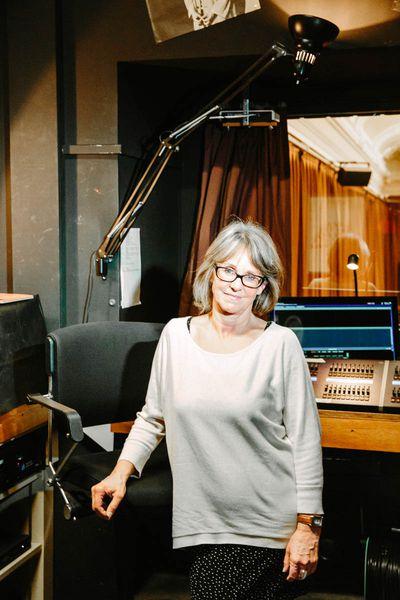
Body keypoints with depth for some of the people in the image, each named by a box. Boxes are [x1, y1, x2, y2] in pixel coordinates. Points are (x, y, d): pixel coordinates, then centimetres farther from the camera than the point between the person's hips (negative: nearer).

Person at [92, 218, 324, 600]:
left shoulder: (280, 344, -8)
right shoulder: (176, 335, 2)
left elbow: (306, 440, -6)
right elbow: (152, 418, 13)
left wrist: (308, 526, -7)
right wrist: (121, 471, 0)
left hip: (273, 527, -2)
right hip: (206, 528, 3)